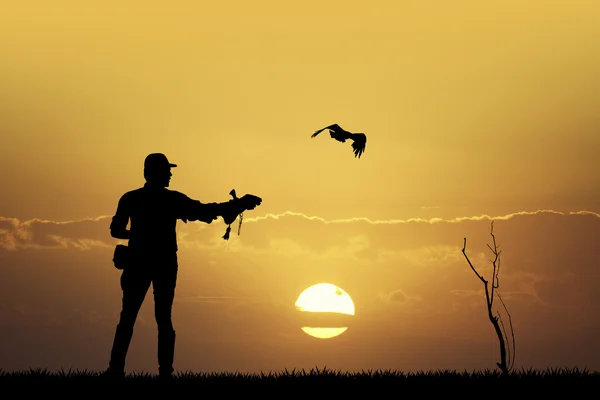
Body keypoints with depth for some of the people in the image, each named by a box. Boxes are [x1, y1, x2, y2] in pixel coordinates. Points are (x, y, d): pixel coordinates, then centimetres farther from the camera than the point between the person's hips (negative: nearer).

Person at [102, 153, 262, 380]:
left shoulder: (130, 199, 0)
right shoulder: (172, 200, -5)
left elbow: (116, 230, 2)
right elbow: (204, 212, -5)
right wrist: (238, 205, 0)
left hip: (139, 265, 1)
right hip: (165, 267, -1)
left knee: (127, 318, 3)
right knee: (164, 319, 5)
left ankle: (116, 369, -6)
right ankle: (165, 372, -2)